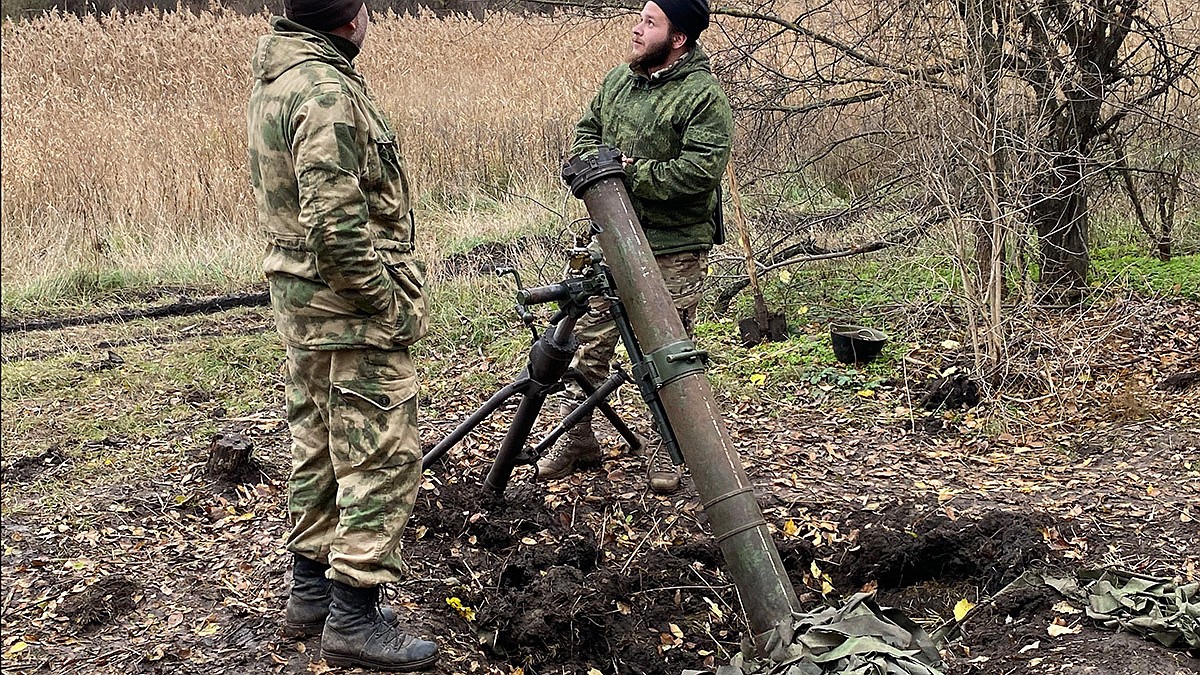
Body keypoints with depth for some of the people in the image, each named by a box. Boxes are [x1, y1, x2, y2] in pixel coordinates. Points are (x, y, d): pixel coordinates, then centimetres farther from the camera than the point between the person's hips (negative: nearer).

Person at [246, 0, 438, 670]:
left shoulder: (276, 79, 12)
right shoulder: (326, 90, -20)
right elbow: (333, 221, -27)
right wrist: (386, 302, -17)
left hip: (303, 302, 10)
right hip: (352, 312, -10)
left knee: (319, 448, 18)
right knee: (382, 458, -2)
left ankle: (312, 590, 29)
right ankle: (355, 619, 5)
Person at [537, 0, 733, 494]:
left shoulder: (702, 96, -13)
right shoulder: (618, 79, 10)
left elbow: (701, 170, -22)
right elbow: (586, 130, 20)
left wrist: (634, 174, -21)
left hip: (674, 249, -6)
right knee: (591, 338, 11)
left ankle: (667, 451, 19)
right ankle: (577, 438, 24)